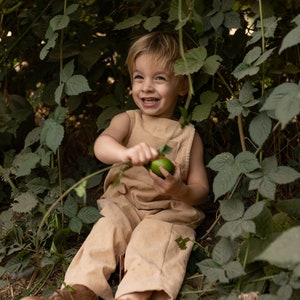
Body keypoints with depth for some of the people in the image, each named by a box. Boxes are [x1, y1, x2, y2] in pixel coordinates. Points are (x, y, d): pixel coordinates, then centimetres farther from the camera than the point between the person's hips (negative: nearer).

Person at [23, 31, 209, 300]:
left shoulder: (188, 137, 5)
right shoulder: (128, 121, 5)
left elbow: (200, 189, 6)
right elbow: (101, 144, -19)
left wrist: (180, 190, -21)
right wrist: (126, 153, -45)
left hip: (169, 211, -1)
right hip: (124, 204, 2)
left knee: (154, 238, -32)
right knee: (107, 228, -28)